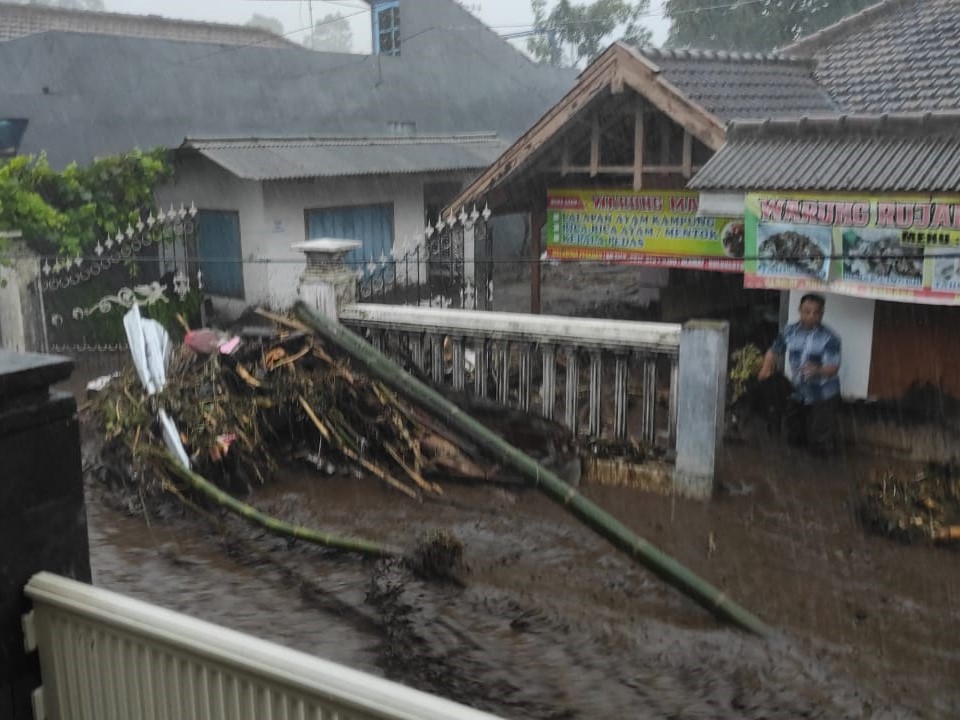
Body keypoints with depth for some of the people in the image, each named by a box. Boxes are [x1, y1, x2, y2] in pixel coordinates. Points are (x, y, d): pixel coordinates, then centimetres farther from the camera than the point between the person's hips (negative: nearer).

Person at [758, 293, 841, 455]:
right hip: (798, 394, 4)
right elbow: (774, 351, 7)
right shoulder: (790, 331, -4)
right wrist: (766, 368, -12)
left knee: (821, 447, -2)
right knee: (793, 439, 15)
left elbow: (833, 368, -24)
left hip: (823, 396, -4)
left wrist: (818, 371, -45)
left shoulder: (829, 338, -18)